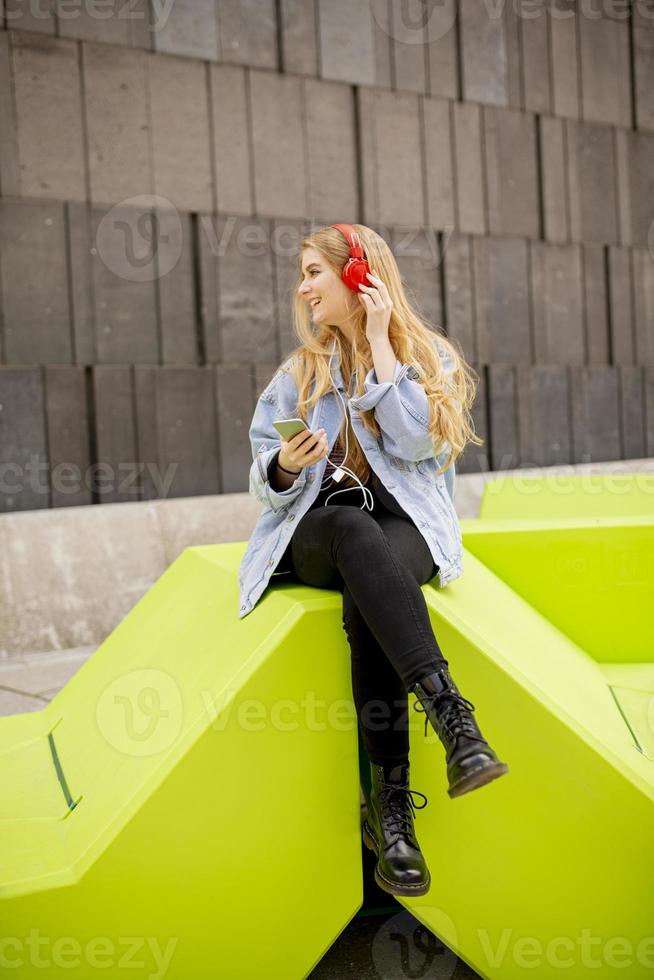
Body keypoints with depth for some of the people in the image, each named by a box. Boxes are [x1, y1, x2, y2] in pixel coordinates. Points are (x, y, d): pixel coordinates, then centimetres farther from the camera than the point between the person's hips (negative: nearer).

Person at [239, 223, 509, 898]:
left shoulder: (430, 355, 9)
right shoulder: (299, 370, 17)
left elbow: (414, 441, -11)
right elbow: (264, 482, 12)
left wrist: (380, 342, -6)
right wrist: (285, 465, -13)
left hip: (407, 525, -1)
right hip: (317, 531, 1)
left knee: (365, 595, -37)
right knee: (356, 530, -37)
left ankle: (391, 805, -37)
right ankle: (451, 714, -48)